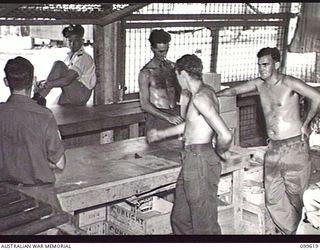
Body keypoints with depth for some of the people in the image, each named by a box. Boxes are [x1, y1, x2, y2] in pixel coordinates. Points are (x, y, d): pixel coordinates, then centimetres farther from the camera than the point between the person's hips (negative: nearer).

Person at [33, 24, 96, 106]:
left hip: (81, 95, -9)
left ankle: (40, 96, -23)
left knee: (58, 65, -20)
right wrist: (44, 82, -1)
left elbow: (67, 80, -23)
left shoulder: (83, 57, -12)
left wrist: (46, 84, -19)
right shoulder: (70, 57, 17)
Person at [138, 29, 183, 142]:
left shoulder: (172, 66, 8)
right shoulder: (146, 72, -7)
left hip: (174, 116, 4)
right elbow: (144, 104, -12)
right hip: (156, 118, -4)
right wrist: (167, 117, -21)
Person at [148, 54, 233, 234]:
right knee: (180, 219, 20)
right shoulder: (206, 91, 11)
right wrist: (161, 134, 37)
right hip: (193, 160, 10)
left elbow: (225, 135, -31)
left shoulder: (200, 97, -20)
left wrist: (220, 152, -9)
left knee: (204, 225, 1)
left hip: (200, 162, -10)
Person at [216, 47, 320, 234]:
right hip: (273, 147, 6)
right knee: (273, 198, 2)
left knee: (294, 194, 5)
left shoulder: (289, 83, -11)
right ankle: (289, 231, 17)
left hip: (294, 146, -5)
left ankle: (293, 230, 26)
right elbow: (235, 90, 19)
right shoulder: (259, 84, 8)